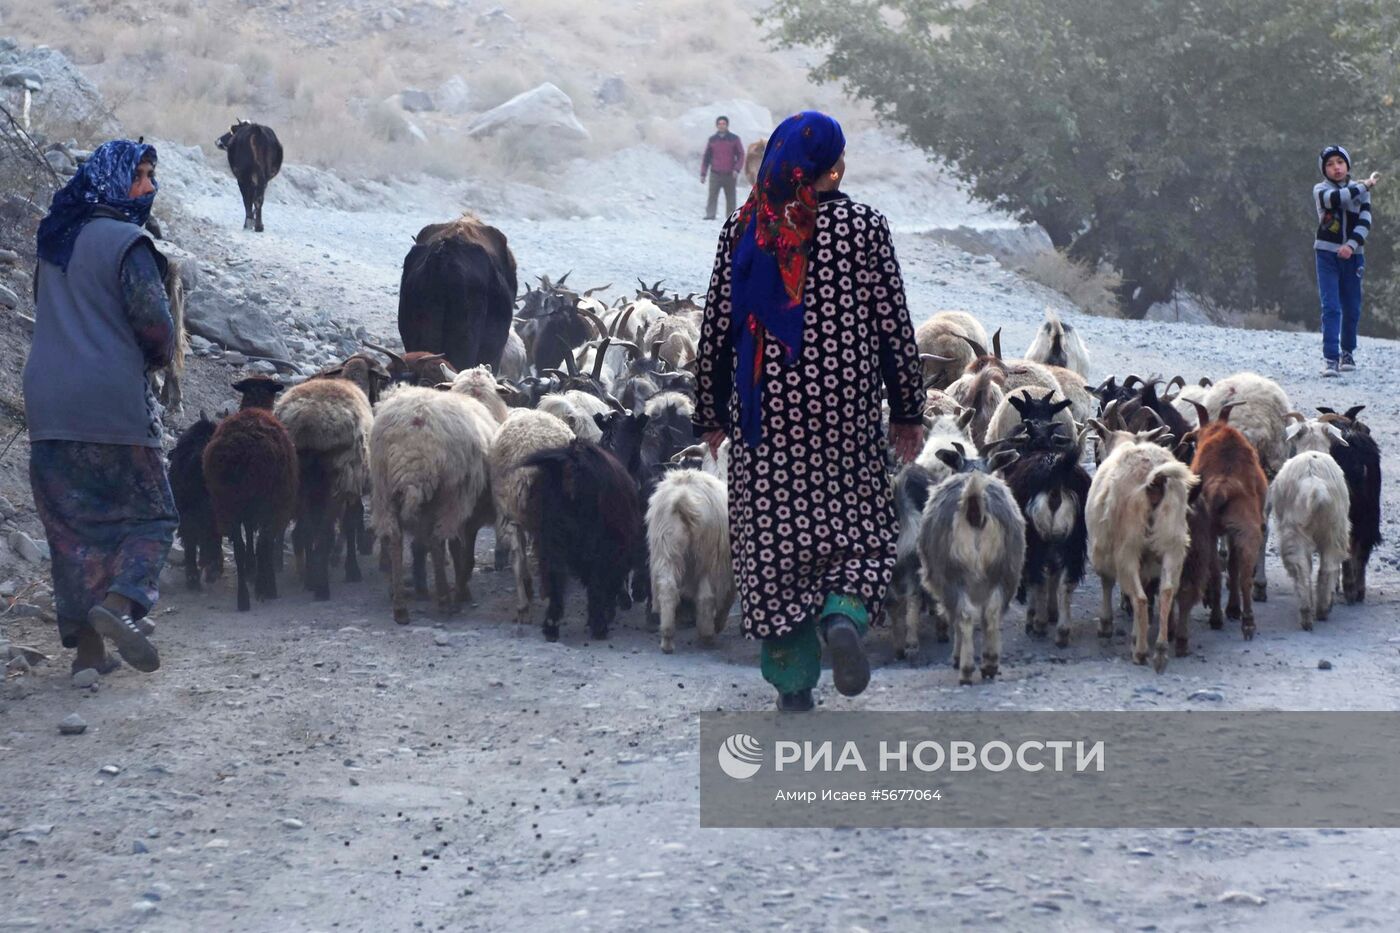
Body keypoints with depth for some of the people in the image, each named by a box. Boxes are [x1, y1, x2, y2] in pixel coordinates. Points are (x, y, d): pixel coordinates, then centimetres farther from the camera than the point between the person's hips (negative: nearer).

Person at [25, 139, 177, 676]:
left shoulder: (55, 244, 14)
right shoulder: (125, 243, -9)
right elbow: (154, 323, -14)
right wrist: (157, 357, 7)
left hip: (49, 405, 6)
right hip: (114, 404, -6)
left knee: (72, 524, 9)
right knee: (149, 516, 4)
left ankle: (86, 646, 6)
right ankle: (119, 602, -21)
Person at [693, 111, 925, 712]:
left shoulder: (744, 230, 0)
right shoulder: (863, 227, -4)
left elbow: (716, 328, 3)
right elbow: (894, 327, -2)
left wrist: (711, 415, 13)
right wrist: (907, 413, 8)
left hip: (764, 415, 1)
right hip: (845, 412, -1)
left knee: (772, 535, 8)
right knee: (858, 523, 12)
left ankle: (793, 683, 7)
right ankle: (845, 614, -18)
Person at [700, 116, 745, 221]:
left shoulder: (734, 139, 5)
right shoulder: (712, 140, 10)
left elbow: (740, 156, 3)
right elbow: (706, 158, 14)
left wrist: (737, 169, -11)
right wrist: (703, 173, 8)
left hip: (730, 175, -1)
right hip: (715, 175, 1)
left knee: (730, 198, 3)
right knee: (712, 195, -13)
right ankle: (710, 215, -18)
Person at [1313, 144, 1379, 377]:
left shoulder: (1360, 191, 8)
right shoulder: (1320, 190, 0)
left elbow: (1365, 221, -4)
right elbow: (1336, 198, -22)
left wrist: (1352, 244, -19)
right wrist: (1366, 186, -14)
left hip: (1352, 255, 3)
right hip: (1327, 254, -3)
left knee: (1352, 308, 7)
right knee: (1330, 307, -12)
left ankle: (1348, 352, 27)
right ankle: (1330, 358, -16)